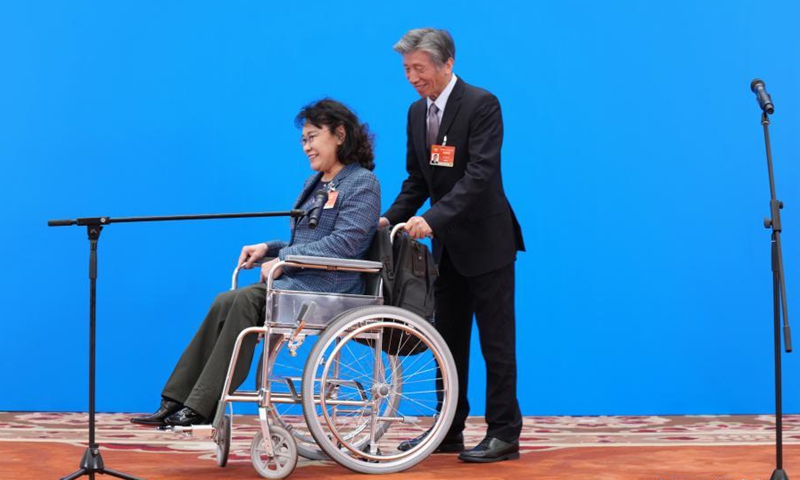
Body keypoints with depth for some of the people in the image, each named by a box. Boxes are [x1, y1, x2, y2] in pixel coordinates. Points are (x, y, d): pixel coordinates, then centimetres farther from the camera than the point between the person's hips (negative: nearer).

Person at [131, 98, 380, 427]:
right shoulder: (315, 183, 22)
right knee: (226, 304, -14)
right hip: (298, 283, 8)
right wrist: (269, 248, 7)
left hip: (328, 289, -8)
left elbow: (343, 243, -17)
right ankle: (175, 403, -18)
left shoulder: (362, 184, -6)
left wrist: (283, 259, -18)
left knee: (244, 303, -26)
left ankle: (199, 409, -25)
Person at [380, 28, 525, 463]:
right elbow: (416, 179, 12)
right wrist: (392, 218, -4)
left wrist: (433, 218, -33)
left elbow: (480, 174, -25)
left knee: (496, 342, 0)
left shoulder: (481, 104, -16)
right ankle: (449, 431, 20)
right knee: (448, 341, 12)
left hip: (485, 242, -7)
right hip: (447, 245, 7)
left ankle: (504, 434, 7)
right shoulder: (417, 112, 7)